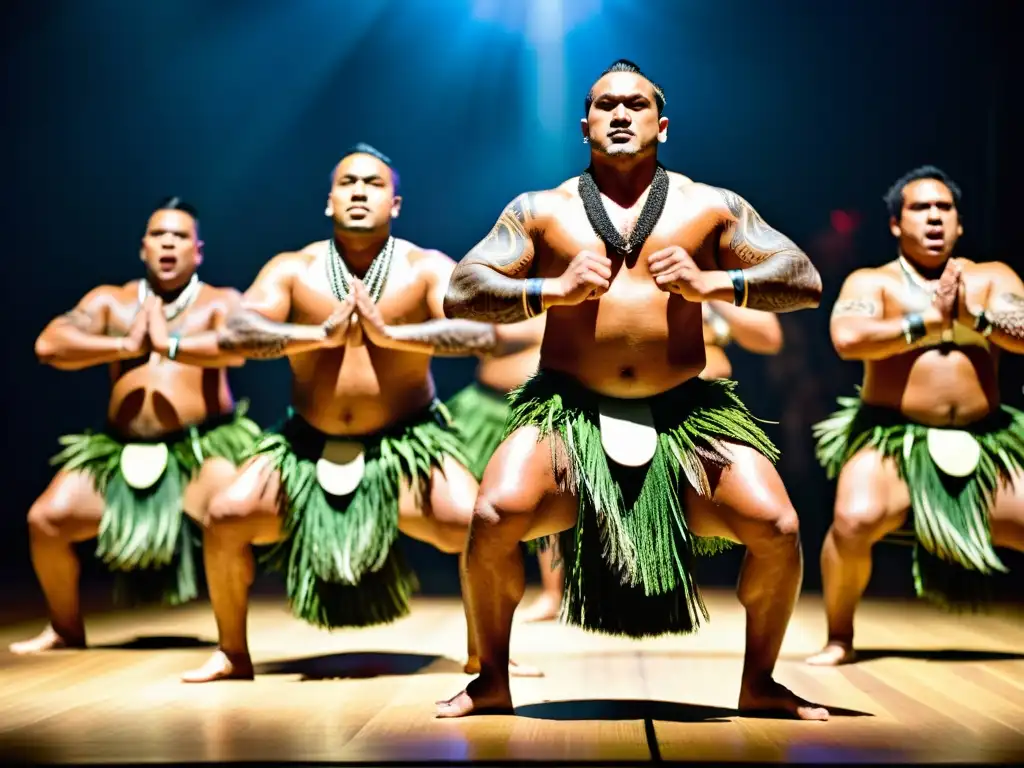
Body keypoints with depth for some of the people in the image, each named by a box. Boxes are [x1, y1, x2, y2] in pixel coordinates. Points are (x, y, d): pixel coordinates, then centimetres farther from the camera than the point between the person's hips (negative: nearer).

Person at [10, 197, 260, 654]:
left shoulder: (219, 302, 5)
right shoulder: (110, 301, 12)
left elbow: (239, 348, -18)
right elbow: (48, 344, -3)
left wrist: (169, 344, -15)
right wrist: (125, 346, -10)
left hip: (203, 448, -4)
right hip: (121, 454, 4)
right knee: (46, 518, -8)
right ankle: (67, 631, 17)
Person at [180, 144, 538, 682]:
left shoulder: (426, 268, -9)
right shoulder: (292, 270, -5)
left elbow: (482, 331, -24)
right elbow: (232, 335, -18)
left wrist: (389, 333, -32)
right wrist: (322, 334, -29)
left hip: (407, 444, -2)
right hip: (309, 446, 2)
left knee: (475, 525, -23)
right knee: (225, 518, -12)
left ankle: (482, 651, 4)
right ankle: (232, 655, 12)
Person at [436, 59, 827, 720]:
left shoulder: (710, 206, 11)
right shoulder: (542, 211, 10)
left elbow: (807, 282, 6)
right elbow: (460, 294, 3)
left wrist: (712, 284, -11)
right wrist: (552, 290, -12)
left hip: (686, 414, 1)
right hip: (569, 412, -1)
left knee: (778, 529, -18)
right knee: (494, 517, -27)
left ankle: (760, 684, 10)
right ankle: (493, 681, 0)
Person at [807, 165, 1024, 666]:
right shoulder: (871, 282, 3)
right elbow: (848, 339, -18)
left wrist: (973, 318, -15)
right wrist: (928, 322, -12)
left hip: (983, 446, 4)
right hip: (892, 440, -3)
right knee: (856, 520, -31)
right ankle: (839, 638, -6)